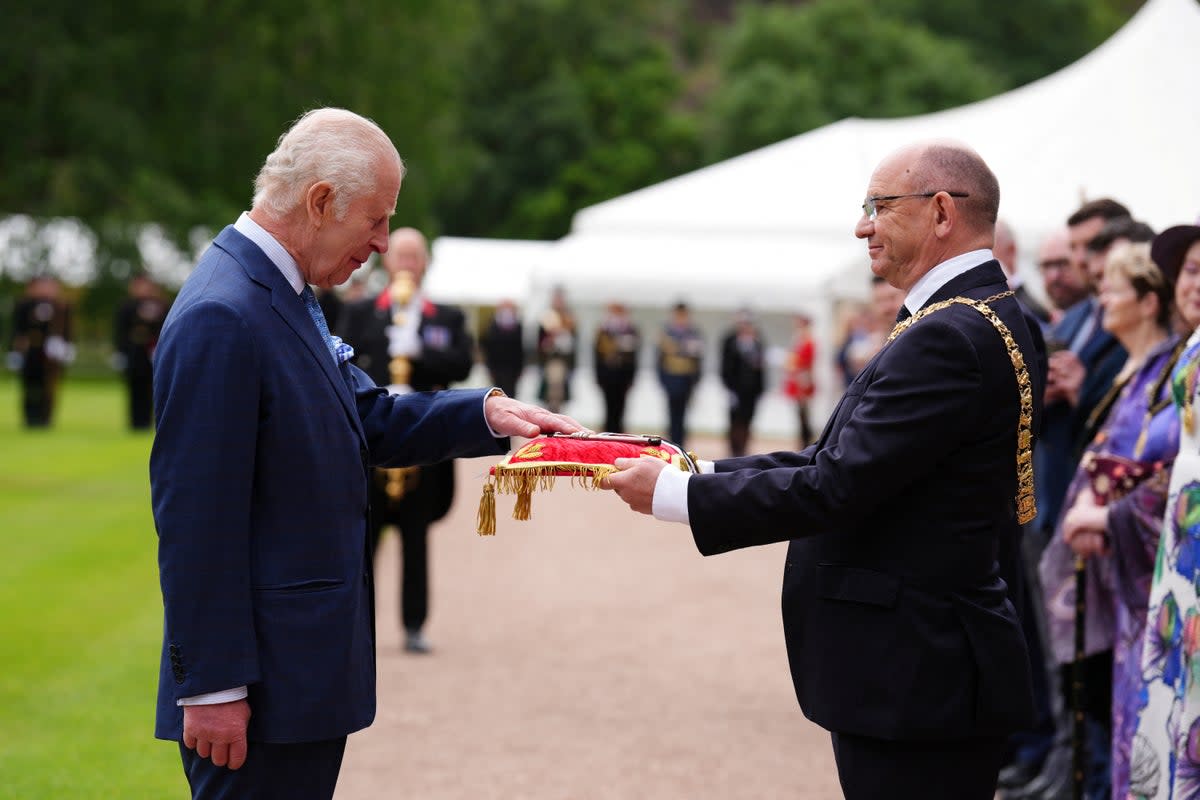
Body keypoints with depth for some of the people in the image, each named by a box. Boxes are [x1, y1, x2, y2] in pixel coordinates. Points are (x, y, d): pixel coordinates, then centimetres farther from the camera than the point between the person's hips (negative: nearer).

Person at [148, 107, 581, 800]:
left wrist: (486, 412, 1)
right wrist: (212, 685, -21)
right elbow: (196, 519, -22)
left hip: (307, 663, 10)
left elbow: (368, 421, 17)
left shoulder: (284, 296, 10)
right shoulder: (220, 319, -20)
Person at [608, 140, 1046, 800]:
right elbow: (843, 461, 14)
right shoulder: (989, 319, 13)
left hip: (917, 681, -10)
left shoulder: (951, 337, -19)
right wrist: (702, 472, 9)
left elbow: (836, 487, -22)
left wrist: (673, 493, -14)